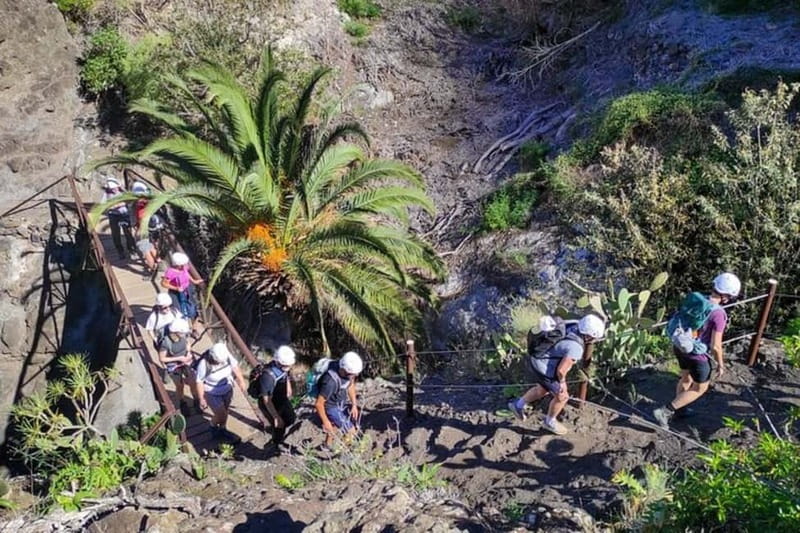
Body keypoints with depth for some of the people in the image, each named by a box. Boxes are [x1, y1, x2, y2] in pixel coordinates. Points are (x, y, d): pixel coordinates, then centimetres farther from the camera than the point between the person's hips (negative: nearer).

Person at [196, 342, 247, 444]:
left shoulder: (226, 355, -23)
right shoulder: (204, 364, -34)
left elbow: (235, 366, -4)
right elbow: (199, 382, -21)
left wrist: (241, 382, 1)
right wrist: (201, 399, -13)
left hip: (227, 389, 5)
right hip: (212, 393, -5)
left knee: (225, 411, 22)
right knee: (221, 415, 2)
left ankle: (222, 430, 48)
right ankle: (213, 426, 37)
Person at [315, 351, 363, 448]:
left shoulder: (347, 369, -19)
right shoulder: (331, 381, -39)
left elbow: (351, 385, 3)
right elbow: (318, 404, -30)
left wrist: (354, 405, 0)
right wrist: (325, 422, -20)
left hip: (341, 403, 7)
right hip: (331, 407, -7)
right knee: (350, 431, -6)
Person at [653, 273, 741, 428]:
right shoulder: (719, 315, -27)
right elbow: (715, 346, -24)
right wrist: (721, 364, -7)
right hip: (698, 355, -7)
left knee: (686, 378, 31)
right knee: (700, 388, 15)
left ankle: (679, 409, 47)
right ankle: (665, 411, 9)